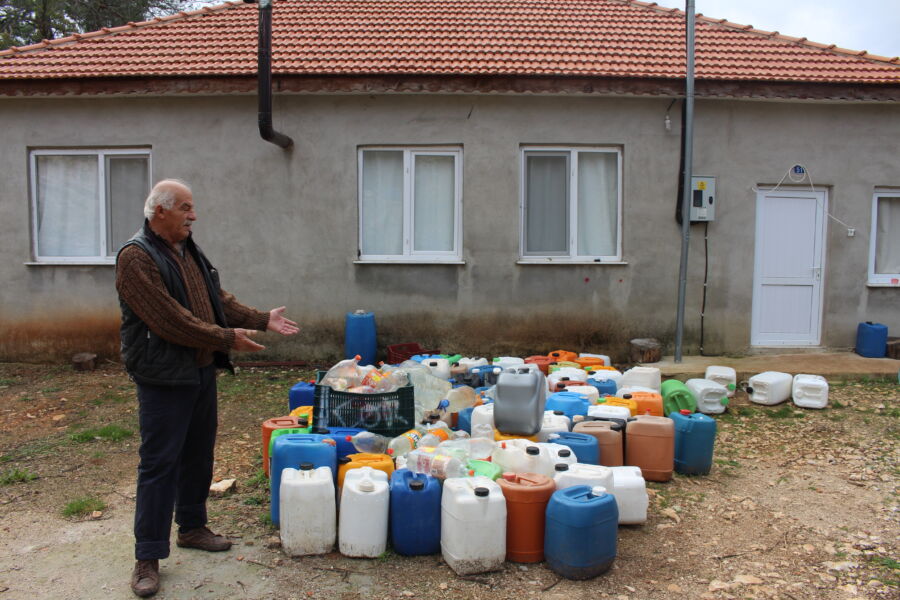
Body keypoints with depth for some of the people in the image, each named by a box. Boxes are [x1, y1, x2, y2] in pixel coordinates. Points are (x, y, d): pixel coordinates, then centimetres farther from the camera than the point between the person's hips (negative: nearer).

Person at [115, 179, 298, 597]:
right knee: (159, 464, -2)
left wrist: (263, 320, 6)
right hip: (164, 378, -8)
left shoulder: (190, 253, 12)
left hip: (202, 372, 9)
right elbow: (170, 321, -23)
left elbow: (220, 300, 16)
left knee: (198, 455, 17)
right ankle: (147, 557, 9)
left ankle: (192, 528, 34)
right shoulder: (135, 258, -16)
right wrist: (227, 338, -19)